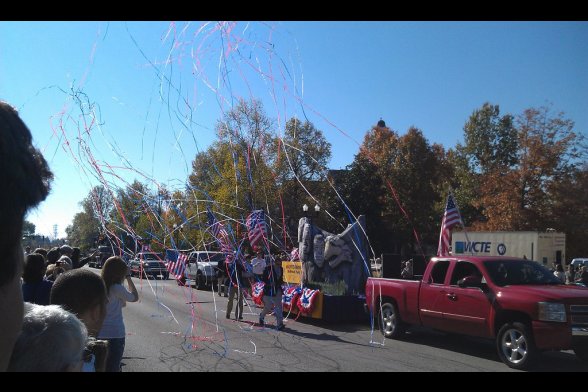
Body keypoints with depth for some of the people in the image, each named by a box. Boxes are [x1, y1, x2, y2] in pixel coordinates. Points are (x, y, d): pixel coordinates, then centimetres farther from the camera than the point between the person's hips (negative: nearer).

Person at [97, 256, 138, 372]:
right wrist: (128, 276, 0)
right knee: (113, 367, 5)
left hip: (99, 333, 7)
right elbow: (135, 297, -1)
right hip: (115, 334, -6)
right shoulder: (117, 288, -18)